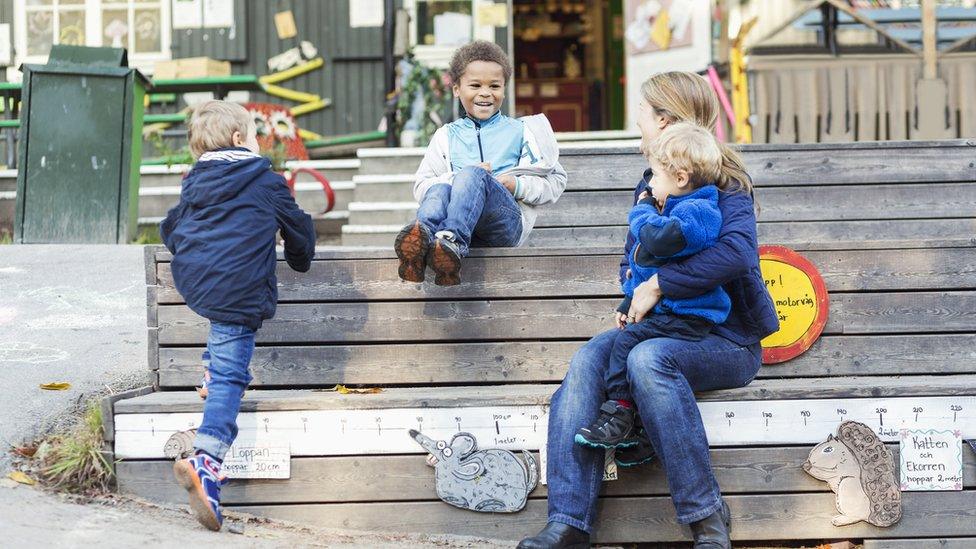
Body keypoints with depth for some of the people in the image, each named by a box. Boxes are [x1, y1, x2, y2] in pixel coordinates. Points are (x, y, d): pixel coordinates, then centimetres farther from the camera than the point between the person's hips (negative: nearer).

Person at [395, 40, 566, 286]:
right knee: (440, 189, -31)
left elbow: (556, 181, 17)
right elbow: (421, 187, 15)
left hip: (508, 223, -2)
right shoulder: (446, 136, 25)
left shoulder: (520, 131, 21)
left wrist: (517, 185, -3)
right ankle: (422, 236, -64)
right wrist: (455, 178, -5)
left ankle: (451, 241, -58)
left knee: (472, 174, -31)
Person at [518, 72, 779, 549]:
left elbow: (736, 252, -27)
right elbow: (635, 257, 27)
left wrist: (658, 284, -26)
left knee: (648, 358, -36)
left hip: (728, 339, -6)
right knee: (589, 357, -23)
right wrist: (633, 281, 3)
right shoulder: (651, 183, 17)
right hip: (663, 327, 7)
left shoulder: (724, 183, -7)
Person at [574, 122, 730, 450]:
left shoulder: (696, 210, -14)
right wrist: (629, 303, 19)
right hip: (660, 310, 11)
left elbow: (659, 238, -31)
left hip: (687, 319, -11)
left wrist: (643, 211, -11)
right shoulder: (679, 208, 21)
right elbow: (642, 267, 28)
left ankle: (618, 414, -17)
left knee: (628, 340, -23)